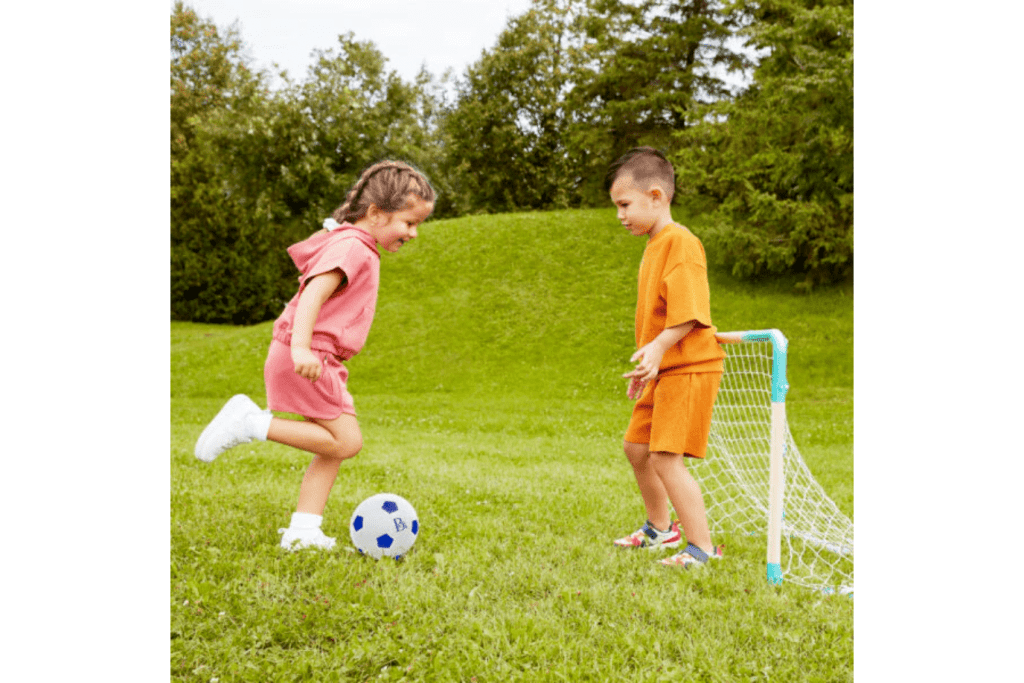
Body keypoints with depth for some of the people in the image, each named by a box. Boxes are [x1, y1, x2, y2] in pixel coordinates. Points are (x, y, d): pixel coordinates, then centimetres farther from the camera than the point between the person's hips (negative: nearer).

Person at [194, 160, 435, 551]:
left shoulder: (358, 249, 20)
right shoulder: (352, 247, -12)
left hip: (318, 360, 11)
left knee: (333, 451, 9)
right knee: (345, 442, -11)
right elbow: (314, 293, -25)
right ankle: (252, 422, -8)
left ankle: (302, 532, 9)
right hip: (307, 360, -11)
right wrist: (301, 346, -37)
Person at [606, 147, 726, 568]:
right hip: (664, 372, 11)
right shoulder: (654, 245, 16)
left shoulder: (680, 242, -15)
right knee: (636, 447, 19)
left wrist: (658, 347, -34)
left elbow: (689, 311, -24)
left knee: (665, 457, -15)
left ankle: (702, 547, -5)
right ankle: (659, 528, 37)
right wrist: (647, 366, 25)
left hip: (689, 369, -11)